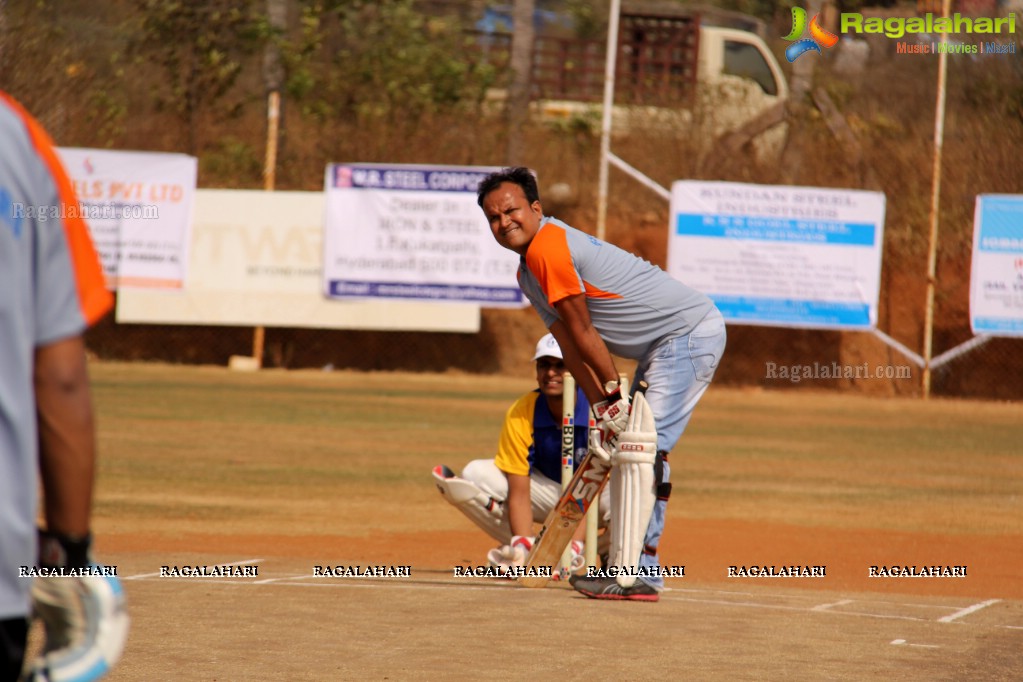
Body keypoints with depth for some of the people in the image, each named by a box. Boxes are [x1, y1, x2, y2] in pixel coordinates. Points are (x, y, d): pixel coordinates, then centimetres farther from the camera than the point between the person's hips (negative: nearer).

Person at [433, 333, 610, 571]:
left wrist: (574, 546, -40)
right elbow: (519, 492, -18)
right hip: (549, 493, 2)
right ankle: (522, 550, -14)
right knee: (476, 474, -20)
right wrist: (523, 546, -34)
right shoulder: (521, 414, -17)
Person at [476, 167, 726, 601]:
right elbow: (570, 345, 10)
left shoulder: (548, 247, -17)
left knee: (641, 447, -17)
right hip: (662, 348, 11)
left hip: (690, 332, -11)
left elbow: (583, 332, -13)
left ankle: (639, 575, -20)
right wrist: (602, 410, 1)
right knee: (621, 446, 14)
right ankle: (624, 563, 20)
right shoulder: (528, 273, 13)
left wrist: (614, 395, -5)